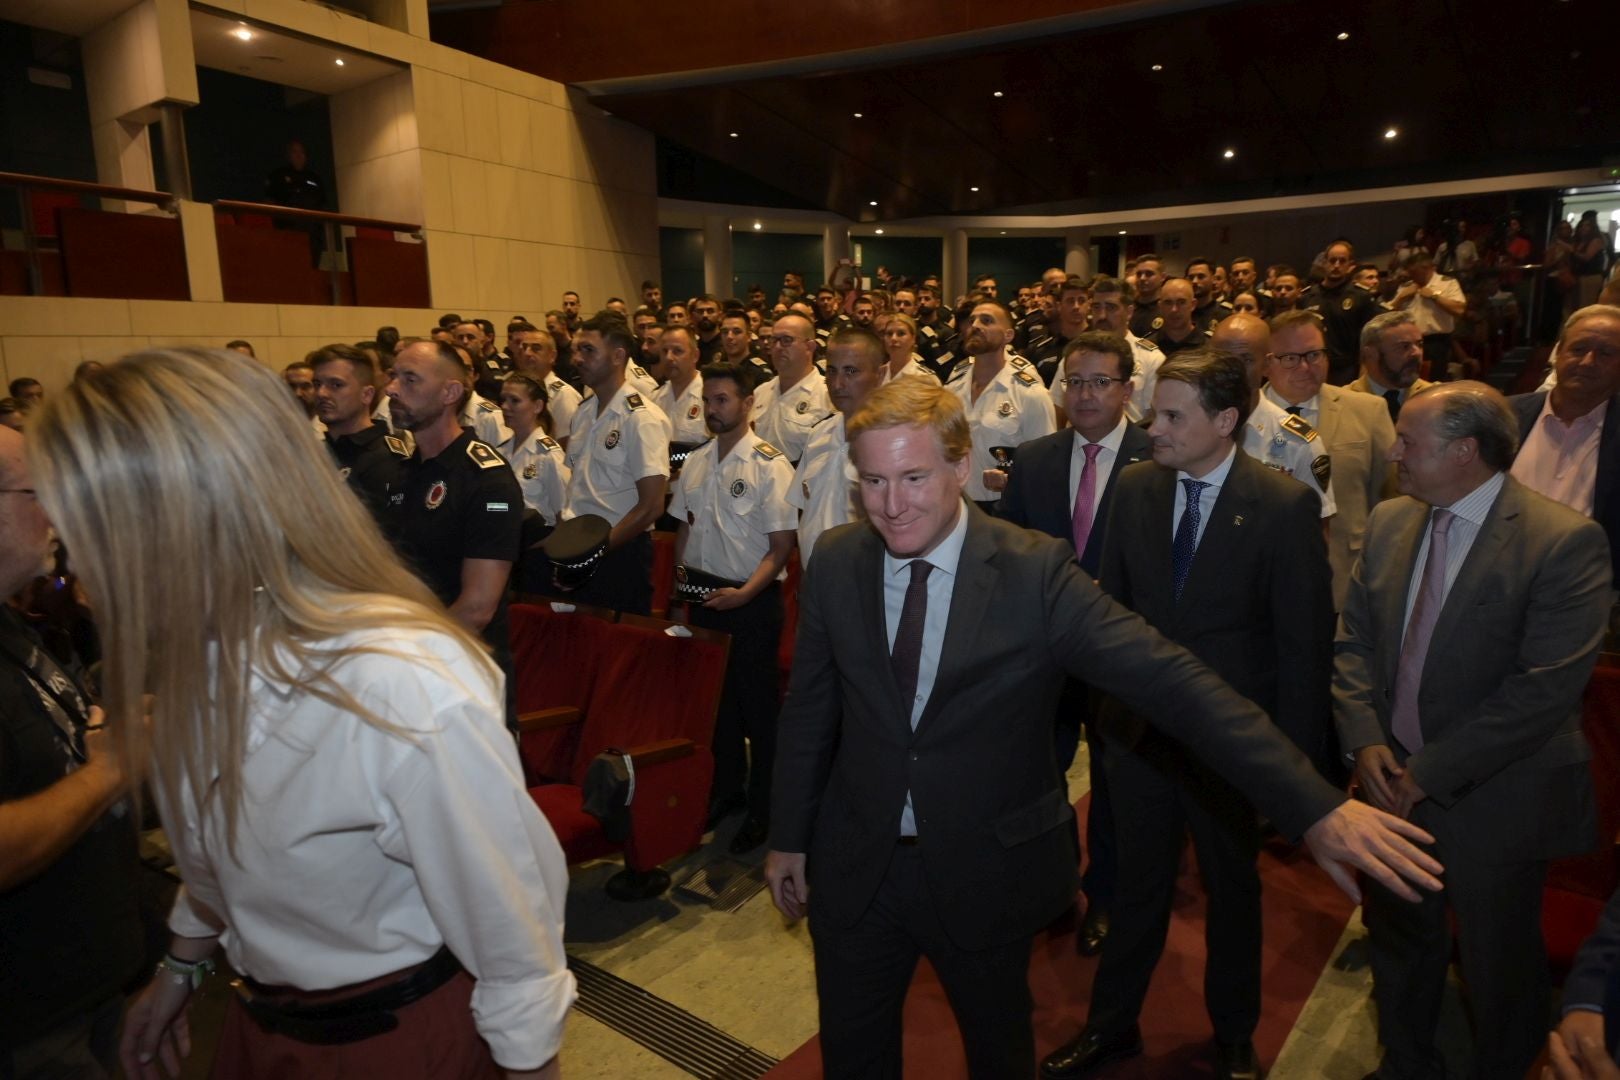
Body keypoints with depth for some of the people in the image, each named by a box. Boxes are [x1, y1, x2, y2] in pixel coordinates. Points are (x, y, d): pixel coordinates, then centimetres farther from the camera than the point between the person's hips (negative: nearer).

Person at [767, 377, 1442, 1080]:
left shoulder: (1033, 572, -19)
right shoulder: (835, 563, -9)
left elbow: (1172, 683, -23)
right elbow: (809, 708, 0)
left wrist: (1315, 807, -30)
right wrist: (789, 836, 7)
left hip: (984, 874, -2)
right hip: (854, 868, 2)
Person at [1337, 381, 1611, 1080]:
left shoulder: (1565, 542, -18)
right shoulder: (1389, 523, 1)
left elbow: (1546, 687, -23)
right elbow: (1353, 640, 3)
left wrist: (1430, 773, -20)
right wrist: (1366, 742, -10)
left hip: (1492, 803, -5)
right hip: (1394, 783, 5)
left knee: (1498, 969, 16)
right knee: (1398, 944, 23)